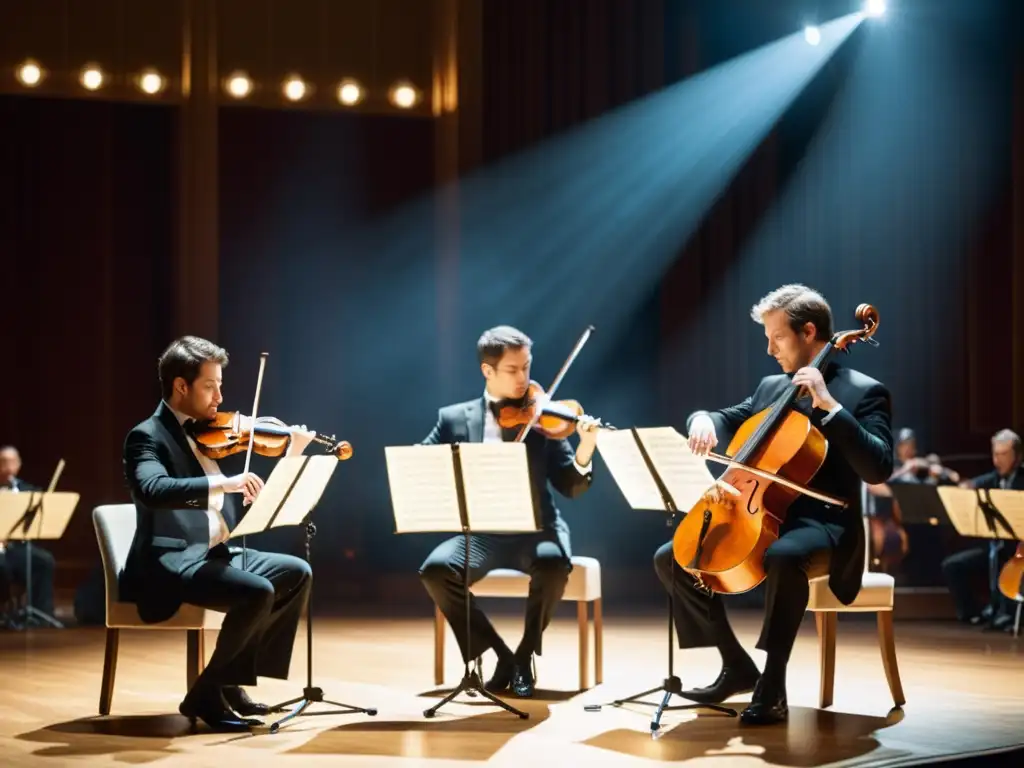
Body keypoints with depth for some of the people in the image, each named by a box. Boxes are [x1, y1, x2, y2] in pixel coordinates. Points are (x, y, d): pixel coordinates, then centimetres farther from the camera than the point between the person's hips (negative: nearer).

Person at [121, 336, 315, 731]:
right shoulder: (147, 437, -9)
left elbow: (255, 502, 18)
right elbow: (151, 490, -32)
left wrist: (292, 456, 7)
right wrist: (222, 482, -41)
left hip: (213, 554, 9)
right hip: (169, 563, -9)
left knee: (295, 573, 3)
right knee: (257, 591, -27)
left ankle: (232, 682, 4)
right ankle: (207, 694, -11)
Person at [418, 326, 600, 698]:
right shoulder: (455, 419, 8)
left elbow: (570, 487, 0)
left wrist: (585, 451, -21)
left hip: (535, 530, -1)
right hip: (481, 533, 1)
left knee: (553, 563, -35)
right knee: (435, 569, -27)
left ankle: (524, 655, -9)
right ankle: (501, 655, -8)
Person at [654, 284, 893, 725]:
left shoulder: (864, 392, -5)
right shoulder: (771, 387, 16)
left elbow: (878, 469, -18)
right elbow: (728, 422, 23)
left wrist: (829, 405, -22)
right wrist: (703, 419, -2)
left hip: (824, 525, -8)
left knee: (783, 558, -41)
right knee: (670, 558, -2)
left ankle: (773, 685, -29)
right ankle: (737, 665, 6)